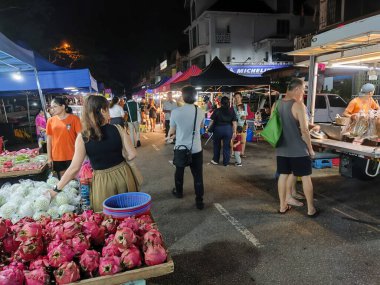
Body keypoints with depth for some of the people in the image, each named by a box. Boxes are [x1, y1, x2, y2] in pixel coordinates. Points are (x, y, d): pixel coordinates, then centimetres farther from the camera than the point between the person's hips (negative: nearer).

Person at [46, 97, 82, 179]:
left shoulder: (74, 118, -7)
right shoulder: (50, 120, 3)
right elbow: (49, 140, 7)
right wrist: (49, 157, 5)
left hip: (72, 156, -3)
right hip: (56, 156, 3)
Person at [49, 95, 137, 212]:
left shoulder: (82, 137, -10)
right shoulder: (117, 129, -9)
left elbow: (75, 168, -11)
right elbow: (132, 154, -7)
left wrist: (56, 189, 0)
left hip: (102, 181, 0)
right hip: (122, 175, 1)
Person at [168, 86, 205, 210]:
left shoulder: (176, 112, -14)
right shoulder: (200, 112, -7)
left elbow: (172, 131, -2)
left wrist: (169, 135, 20)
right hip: (196, 149, 0)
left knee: (179, 171, 21)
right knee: (198, 175, 7)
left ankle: (179, 192, 41)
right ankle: (199, 200, 11)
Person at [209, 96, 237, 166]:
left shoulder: (217, 111, -8)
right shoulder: (232, 111, -3)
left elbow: (212, 121, -5)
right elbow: (234, 122, -5)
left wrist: (209, 128, 8)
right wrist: (234, 132, 0)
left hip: (218, 129, -1)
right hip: (228, 129, 1)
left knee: (217, 145, 17)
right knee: (227, 146, 9)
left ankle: (215, 160, 28)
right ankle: (226, 162, 15)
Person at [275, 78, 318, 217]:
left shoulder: (276, 104, 4)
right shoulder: (298, 105, -15)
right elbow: (304, 130, -17)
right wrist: (310, 149, -6)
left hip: (281, 149, 6)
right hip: (299, 149, -6)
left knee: (283, 175, 13)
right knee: (306, 177, 6)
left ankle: (282, 206, 21)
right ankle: (311, 209, 15)